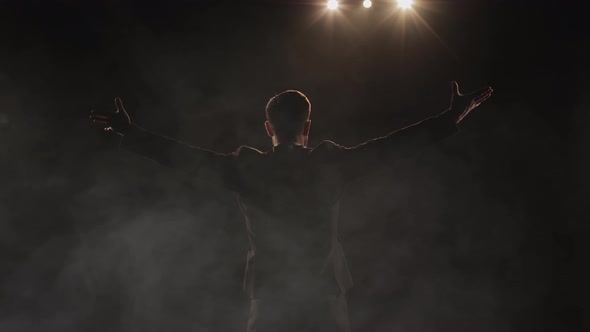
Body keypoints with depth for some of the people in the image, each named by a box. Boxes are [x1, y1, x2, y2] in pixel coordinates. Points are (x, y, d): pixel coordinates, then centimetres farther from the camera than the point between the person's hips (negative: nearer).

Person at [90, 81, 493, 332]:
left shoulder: (246, 168, -4)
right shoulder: (330, 164, -6)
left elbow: (186, 157, 1)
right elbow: (392, 146, -5)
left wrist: (131, 133, 12)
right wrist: (453, 117, 1)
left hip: (269, 298, 1)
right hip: (325, 298, 0)